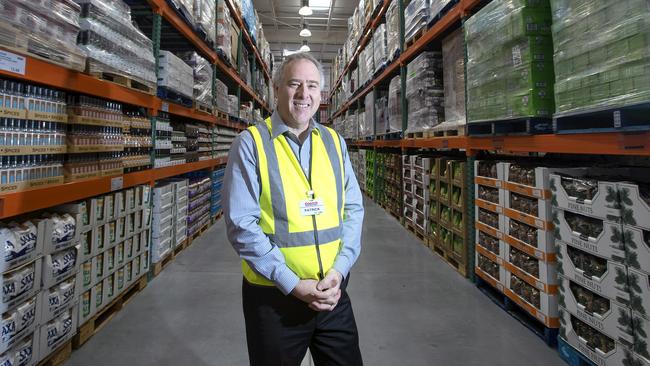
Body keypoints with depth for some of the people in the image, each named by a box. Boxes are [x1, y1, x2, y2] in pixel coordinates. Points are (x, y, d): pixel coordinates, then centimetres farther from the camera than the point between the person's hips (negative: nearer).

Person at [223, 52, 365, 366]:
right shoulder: (251, 143, -8)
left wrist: (339, 270, -8)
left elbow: (353, 209, 5)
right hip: (274, 295, -3)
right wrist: (293, 284, -16)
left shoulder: (334, 142, 6)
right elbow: (241, 224, -13)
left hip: (332, 291, 4)